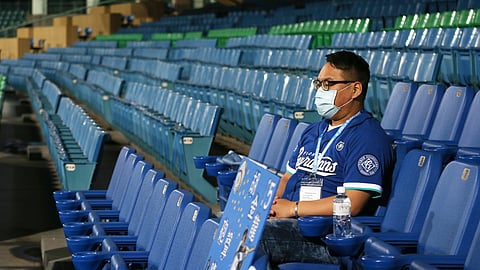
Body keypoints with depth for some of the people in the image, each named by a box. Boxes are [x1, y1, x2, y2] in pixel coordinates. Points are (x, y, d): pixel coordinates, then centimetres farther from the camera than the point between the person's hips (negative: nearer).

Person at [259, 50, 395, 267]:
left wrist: (293, 208, -13)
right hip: (292, 222, 9)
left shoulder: (368, 138, -7)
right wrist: (274, 202, 1)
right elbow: (288, 177, 25)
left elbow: (352, 204, -17)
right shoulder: (313, 131, 23)